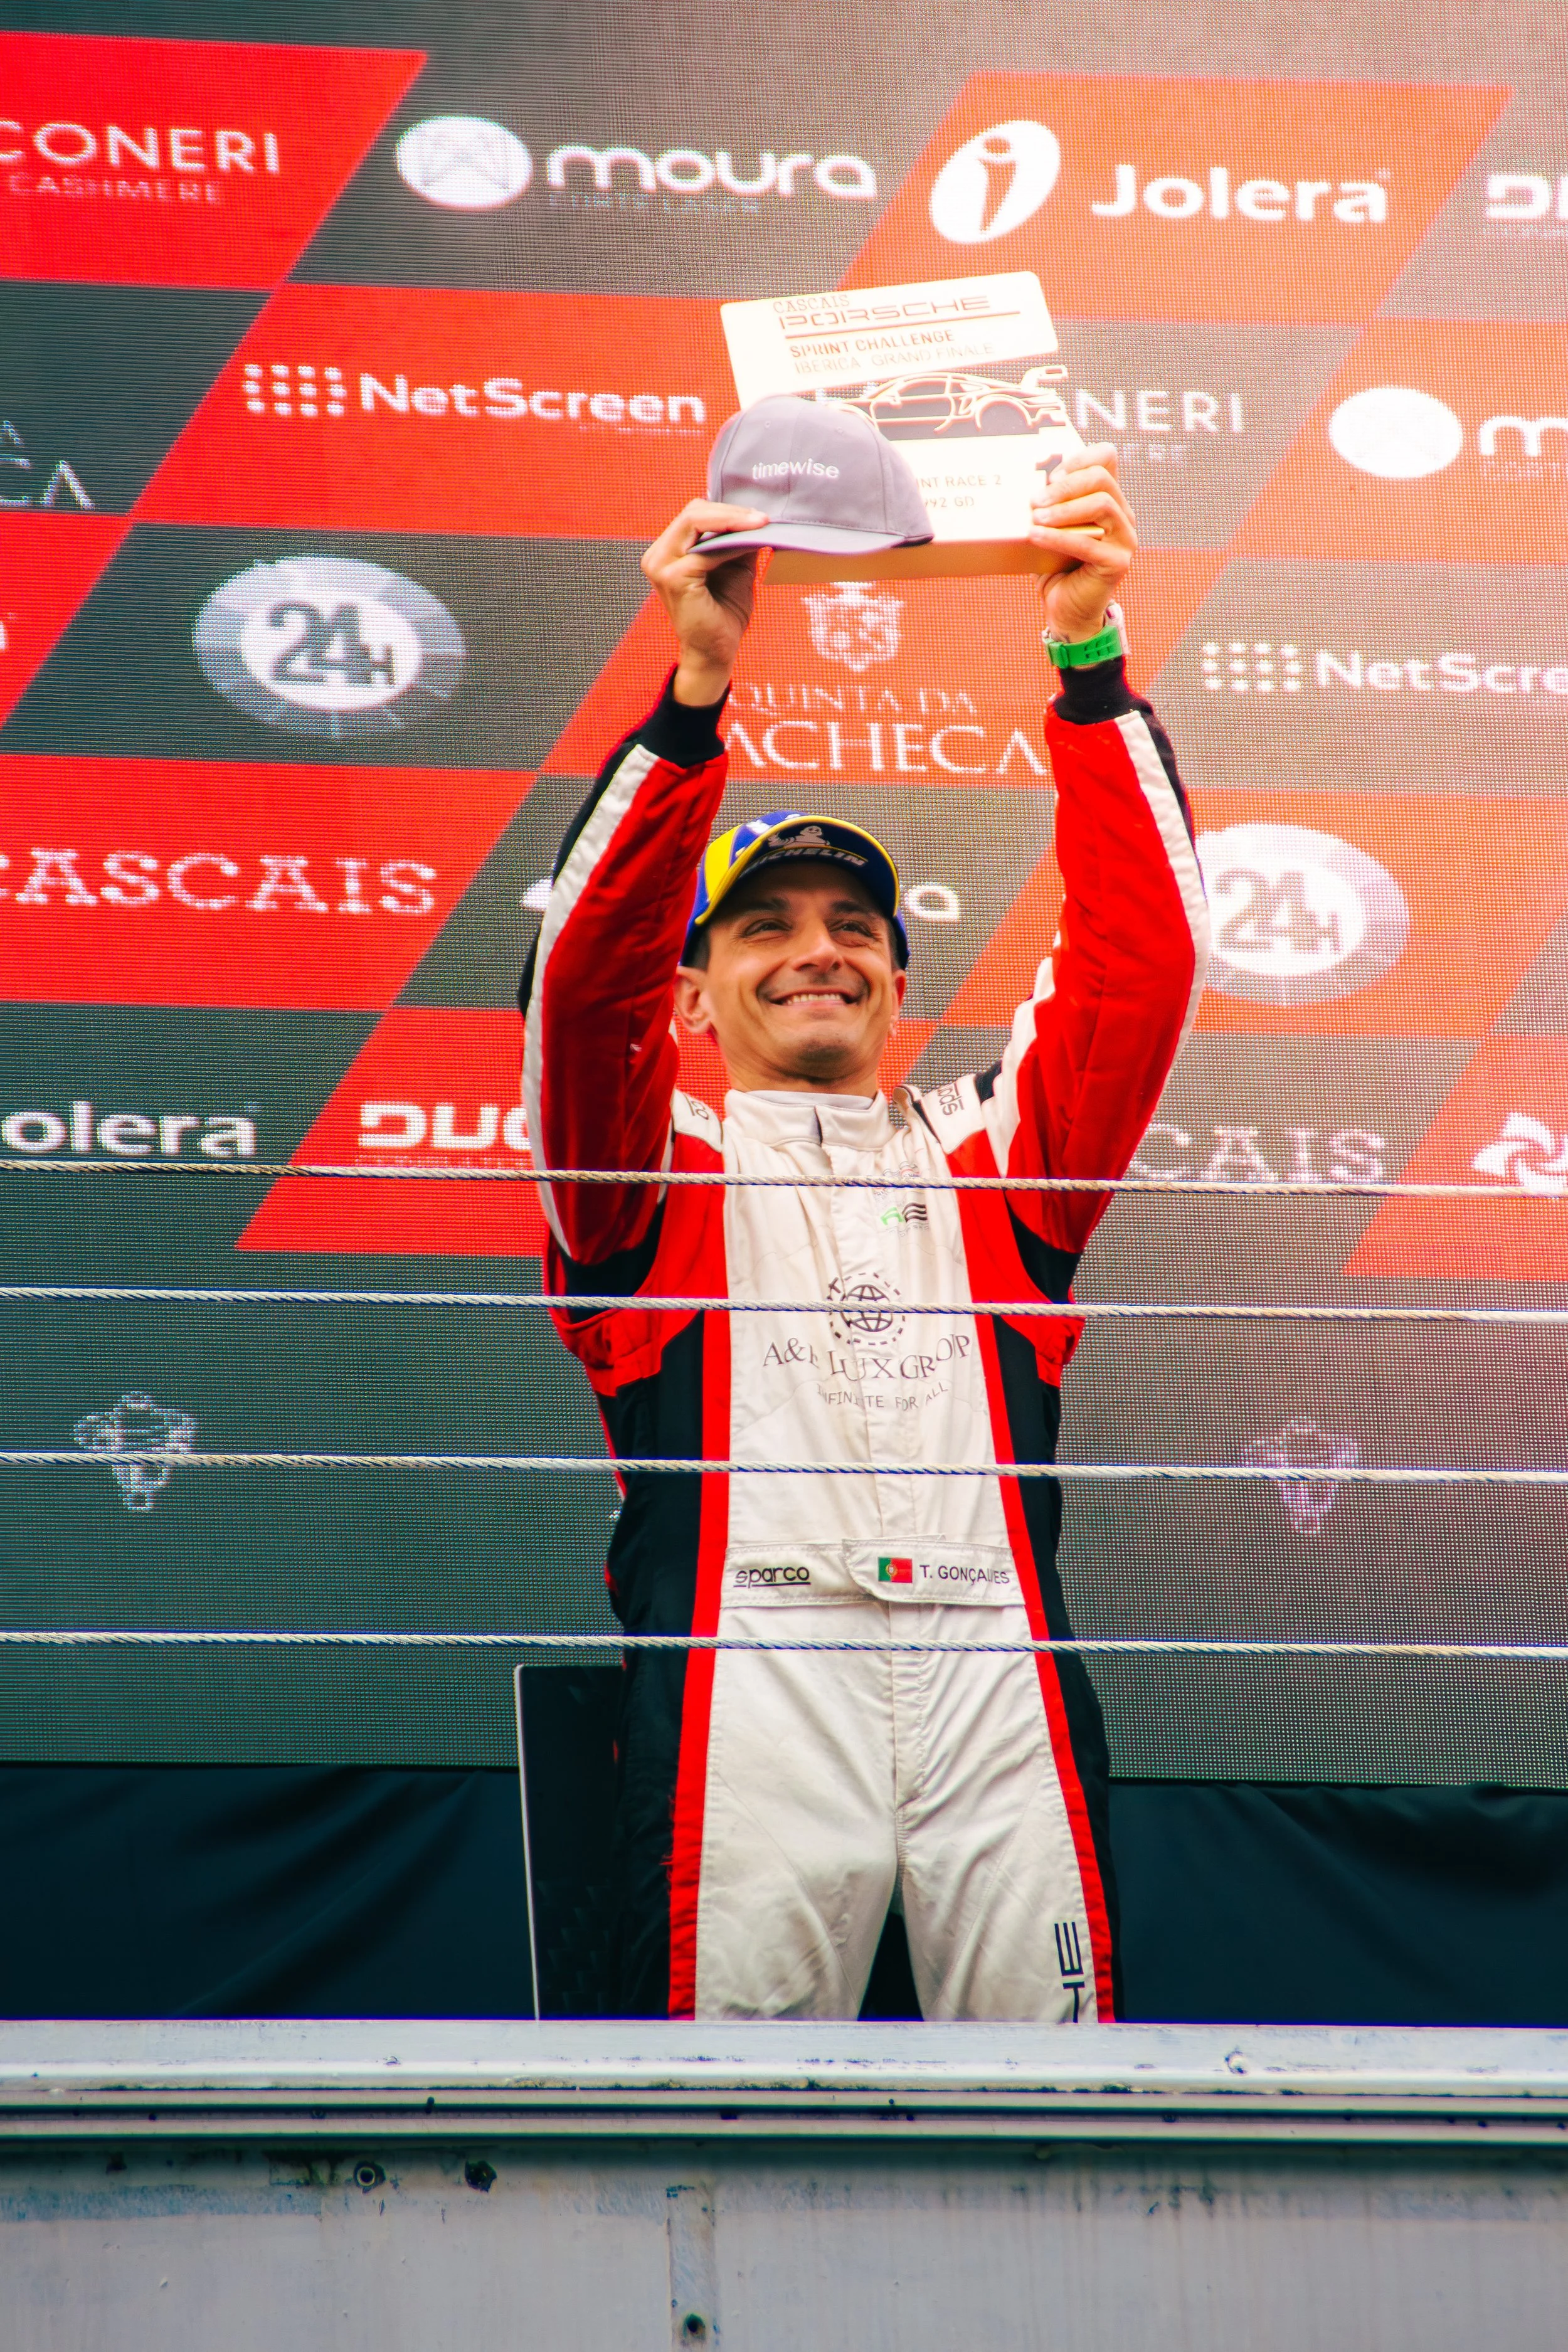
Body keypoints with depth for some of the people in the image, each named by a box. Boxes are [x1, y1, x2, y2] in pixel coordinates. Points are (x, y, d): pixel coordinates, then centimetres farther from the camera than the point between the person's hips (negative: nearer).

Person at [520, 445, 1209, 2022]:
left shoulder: (991, 1159, 25)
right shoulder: (655, 1167, 20)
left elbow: (1140, 962, 14)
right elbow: (585, 971, 2)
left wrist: (1091, 665, 4)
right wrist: (696, 691, -8)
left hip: (996, 1684, 2)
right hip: (751, 1660, -2)